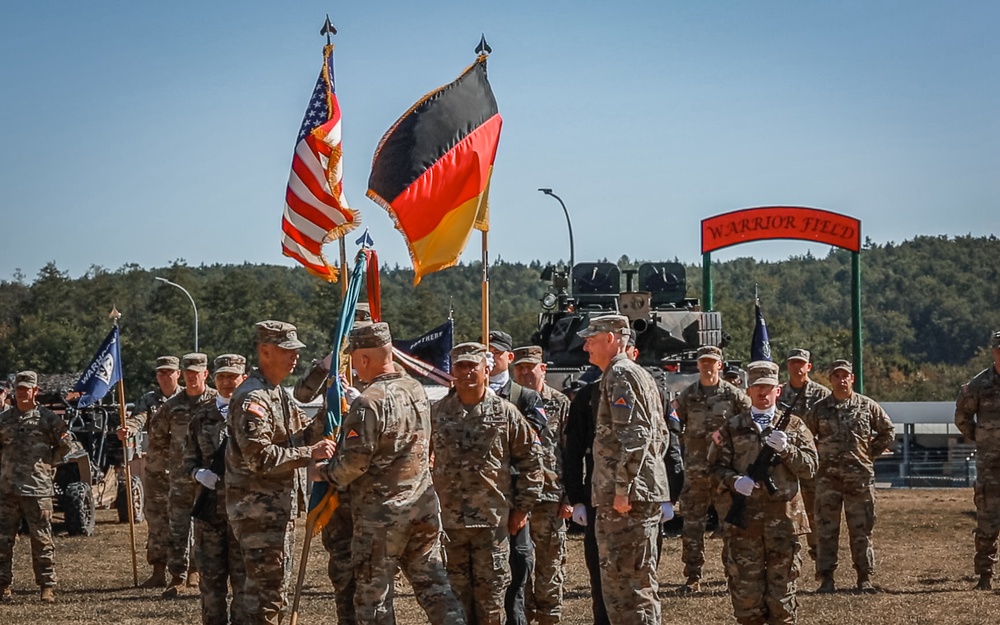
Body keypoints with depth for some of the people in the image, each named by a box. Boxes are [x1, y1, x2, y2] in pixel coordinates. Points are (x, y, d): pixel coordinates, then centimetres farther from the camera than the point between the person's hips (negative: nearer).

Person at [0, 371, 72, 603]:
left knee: (42, 540, 0)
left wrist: (49, 462, 6)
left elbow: (65, 443, 9)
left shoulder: (47, 418, 2)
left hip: (37, 488, -3)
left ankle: (47, 586, 4)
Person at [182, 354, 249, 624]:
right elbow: (189, 459, 13)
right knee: (210, 577, 9)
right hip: (210, 507, 3)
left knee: (244, 579, 2)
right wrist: (198, 473, -7)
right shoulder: (202, 415, 10)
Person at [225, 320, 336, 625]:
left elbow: (301, 436, 15)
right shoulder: (252, 398, -17)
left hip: (280, 505, 10)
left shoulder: (279, 394, 15)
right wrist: (310, 454, -24)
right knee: (266, 586, -9)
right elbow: (259, 456, -26)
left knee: (276, 586, 17)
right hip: (258, 508, -10)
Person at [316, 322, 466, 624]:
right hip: (423, 504, 7)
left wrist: (322, 472, 0)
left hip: (381, 511, -7)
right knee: (432, 582, 11)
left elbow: (353, 461, -19)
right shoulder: (417, 390, 6)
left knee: (372, 594, 4)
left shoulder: (369, 403, -18)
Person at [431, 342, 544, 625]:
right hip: (447, 520, 2)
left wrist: (522, 507, 3)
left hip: (492, 520, -2)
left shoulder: (505, 413, 1)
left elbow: (531, 460, 5)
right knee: (455, 595, 6)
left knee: (491, 597, 1)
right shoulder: (437, 414, 6)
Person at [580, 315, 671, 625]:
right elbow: (661, 434, 23)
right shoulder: (641, 375, 20)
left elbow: (634, 435, -21)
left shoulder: (620, 375, -11)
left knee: (627, 581, -9)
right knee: (639, 581, 14)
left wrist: (622, 489, -21)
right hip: (648, 493, 10)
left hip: (629, 496, -10)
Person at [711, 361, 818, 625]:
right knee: (745, 584, 1)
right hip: (744, 517, 0)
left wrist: (786, 449, -13)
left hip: (783, 517, 0)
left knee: (782, 584, 3)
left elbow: (809, 467, 4)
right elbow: (718, 467, 7)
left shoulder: (794, 426, 10)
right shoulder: (732, 428, 10)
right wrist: (734, 481, -14)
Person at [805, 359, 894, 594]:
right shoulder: (820, 409, 3)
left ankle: (865, 578, 10)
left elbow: (887, 432, 14)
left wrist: (870, 453, 8)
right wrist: (819, 455, 6)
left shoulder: (867, 406, 4)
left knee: (862, 530, 4)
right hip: (827, 477, 0)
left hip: (860, 477, 0)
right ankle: (826, 578, 6)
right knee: (826, 530, 0)